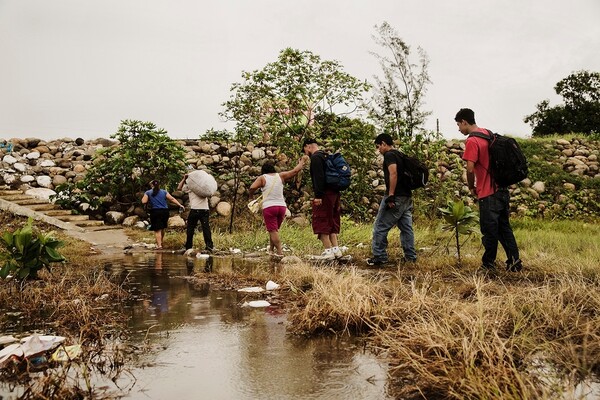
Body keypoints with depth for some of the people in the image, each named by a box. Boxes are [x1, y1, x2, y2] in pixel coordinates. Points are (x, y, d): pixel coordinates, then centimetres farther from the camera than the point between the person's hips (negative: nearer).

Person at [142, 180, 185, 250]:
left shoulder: (148, 193, 5)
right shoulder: (164, 192, 9)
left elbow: (144, 202, -4)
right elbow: (172, 199, 2)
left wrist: (145, 196, 16)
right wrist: (180, 205, 2)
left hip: (155, 212, -3)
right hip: (165, 211, 3)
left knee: (157, 230, -3)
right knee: (162, 228, 20)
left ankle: (159, 245, -14)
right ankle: (160, 242, 35)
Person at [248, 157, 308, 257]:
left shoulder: (262, 178, 0)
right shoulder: (280, 176, 8)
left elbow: (252, 188, -14)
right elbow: (295, 171, 9)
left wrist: (251, 194, 7)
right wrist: (302, 162, 24)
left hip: (269, 207, -4)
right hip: (282, 206, 4)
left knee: (273, 230, -3)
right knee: (275, 229, 19)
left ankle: (279, 251, -13)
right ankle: (271, 249, 28)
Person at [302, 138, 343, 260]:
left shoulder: (316, 158, -9)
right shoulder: (326, 157, 20)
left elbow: (319, 178, -20)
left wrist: (318, 196, -22)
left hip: (324, 195, -9)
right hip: (334, 193, 9)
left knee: (321, 222, -5)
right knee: (332, 222, 13)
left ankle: (328, 251, -7)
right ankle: (336, 250, 13)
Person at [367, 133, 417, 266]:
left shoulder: (389, 155, -8)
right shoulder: (400, 155, 19)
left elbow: (393, 174, -21)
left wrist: (390, 196, -23)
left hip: (396, 197, -9)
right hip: (407, 197, 9)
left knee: (380, 227, -3)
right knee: (406, 228, 11)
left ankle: (379, 257, -1)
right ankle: (410, 256, 12)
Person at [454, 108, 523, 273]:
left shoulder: (472, 141, -14)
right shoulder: (488, 134, 12)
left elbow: (470, 168, -21)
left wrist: (471, 187, -5)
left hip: (488, 193, -8)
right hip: (502, 190, 8)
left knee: (489, 230, 3)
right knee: (504, 227, 14)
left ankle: (488, 264, 14)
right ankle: (514, 261, 12)